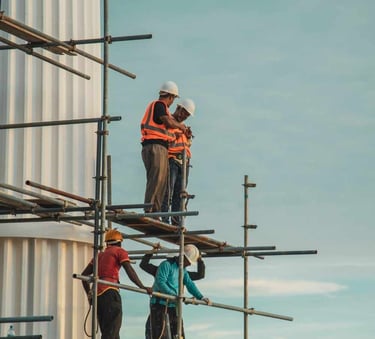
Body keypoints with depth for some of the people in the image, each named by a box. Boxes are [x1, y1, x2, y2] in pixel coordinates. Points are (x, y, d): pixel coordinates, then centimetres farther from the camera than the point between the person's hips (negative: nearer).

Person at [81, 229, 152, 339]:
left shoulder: (100, 255, 26)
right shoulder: (120, 251, 8)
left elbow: (84, 275, 24)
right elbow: (130, 271, -8)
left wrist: (89, 295, 29)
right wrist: (142, 287, -12)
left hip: (97, 294, 7)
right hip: (110, 293, -7)